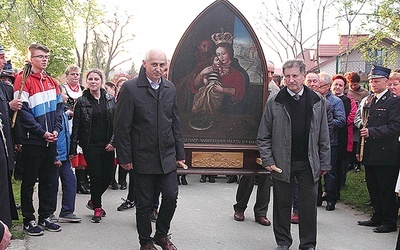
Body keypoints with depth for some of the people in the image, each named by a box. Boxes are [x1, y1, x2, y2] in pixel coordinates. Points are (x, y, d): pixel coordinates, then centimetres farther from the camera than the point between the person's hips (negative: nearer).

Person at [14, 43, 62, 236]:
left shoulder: (51, 82, 12)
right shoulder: (23, 80, -8)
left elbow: (59, 107, 14)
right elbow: (23, 111, -14)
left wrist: (56, 129, -1)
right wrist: (41, 132, -16)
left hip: (50, 140, 6)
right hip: (32, 140, -6)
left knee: (47, 180, 12)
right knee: (29, 180, 4)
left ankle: (45, 217, 23)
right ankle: (28, 220, 14)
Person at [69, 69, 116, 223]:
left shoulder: (110, 99, 5)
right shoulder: (81, 102, -1)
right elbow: (76, 127, -1)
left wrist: (113, 142, -6)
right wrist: (73, 149, -4)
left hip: (107, 145, 3)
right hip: (90, 145, -3)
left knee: (108, 176, 4)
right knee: (95, 176, -2)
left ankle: (93, 201, 29)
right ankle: (97, 208, 14)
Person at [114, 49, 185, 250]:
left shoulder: (170, 88, 7)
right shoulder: (130, 88, -9)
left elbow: (175, 123, 12)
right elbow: (122, 126, -9)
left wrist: (179, 152, 10)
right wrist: (125, 157, -10)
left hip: (167, 156, 4)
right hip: (143, 157, -4)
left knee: (171, 196, 4)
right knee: (144, 203, 6)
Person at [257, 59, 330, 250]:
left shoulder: (317, 101, 2)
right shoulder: (274, 103, -2)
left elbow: (324, 137, 5)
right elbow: (263, 136, 1)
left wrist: (324, 163, 3)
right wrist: (268, 160, -7)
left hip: (309, 164, 1)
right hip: (282, 163, 0)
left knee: (309, 204, 7)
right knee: (282, 204, 10)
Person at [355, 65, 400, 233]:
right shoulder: (366, 101, 14)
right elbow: (358, 119, 18)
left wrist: (372, 132, -19)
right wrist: (362, 125, 1)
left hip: (385, 154, -7)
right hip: (369, 153, 7)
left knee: (386, 189, 0)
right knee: (373, 187, 15)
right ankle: (377, 217, 28)